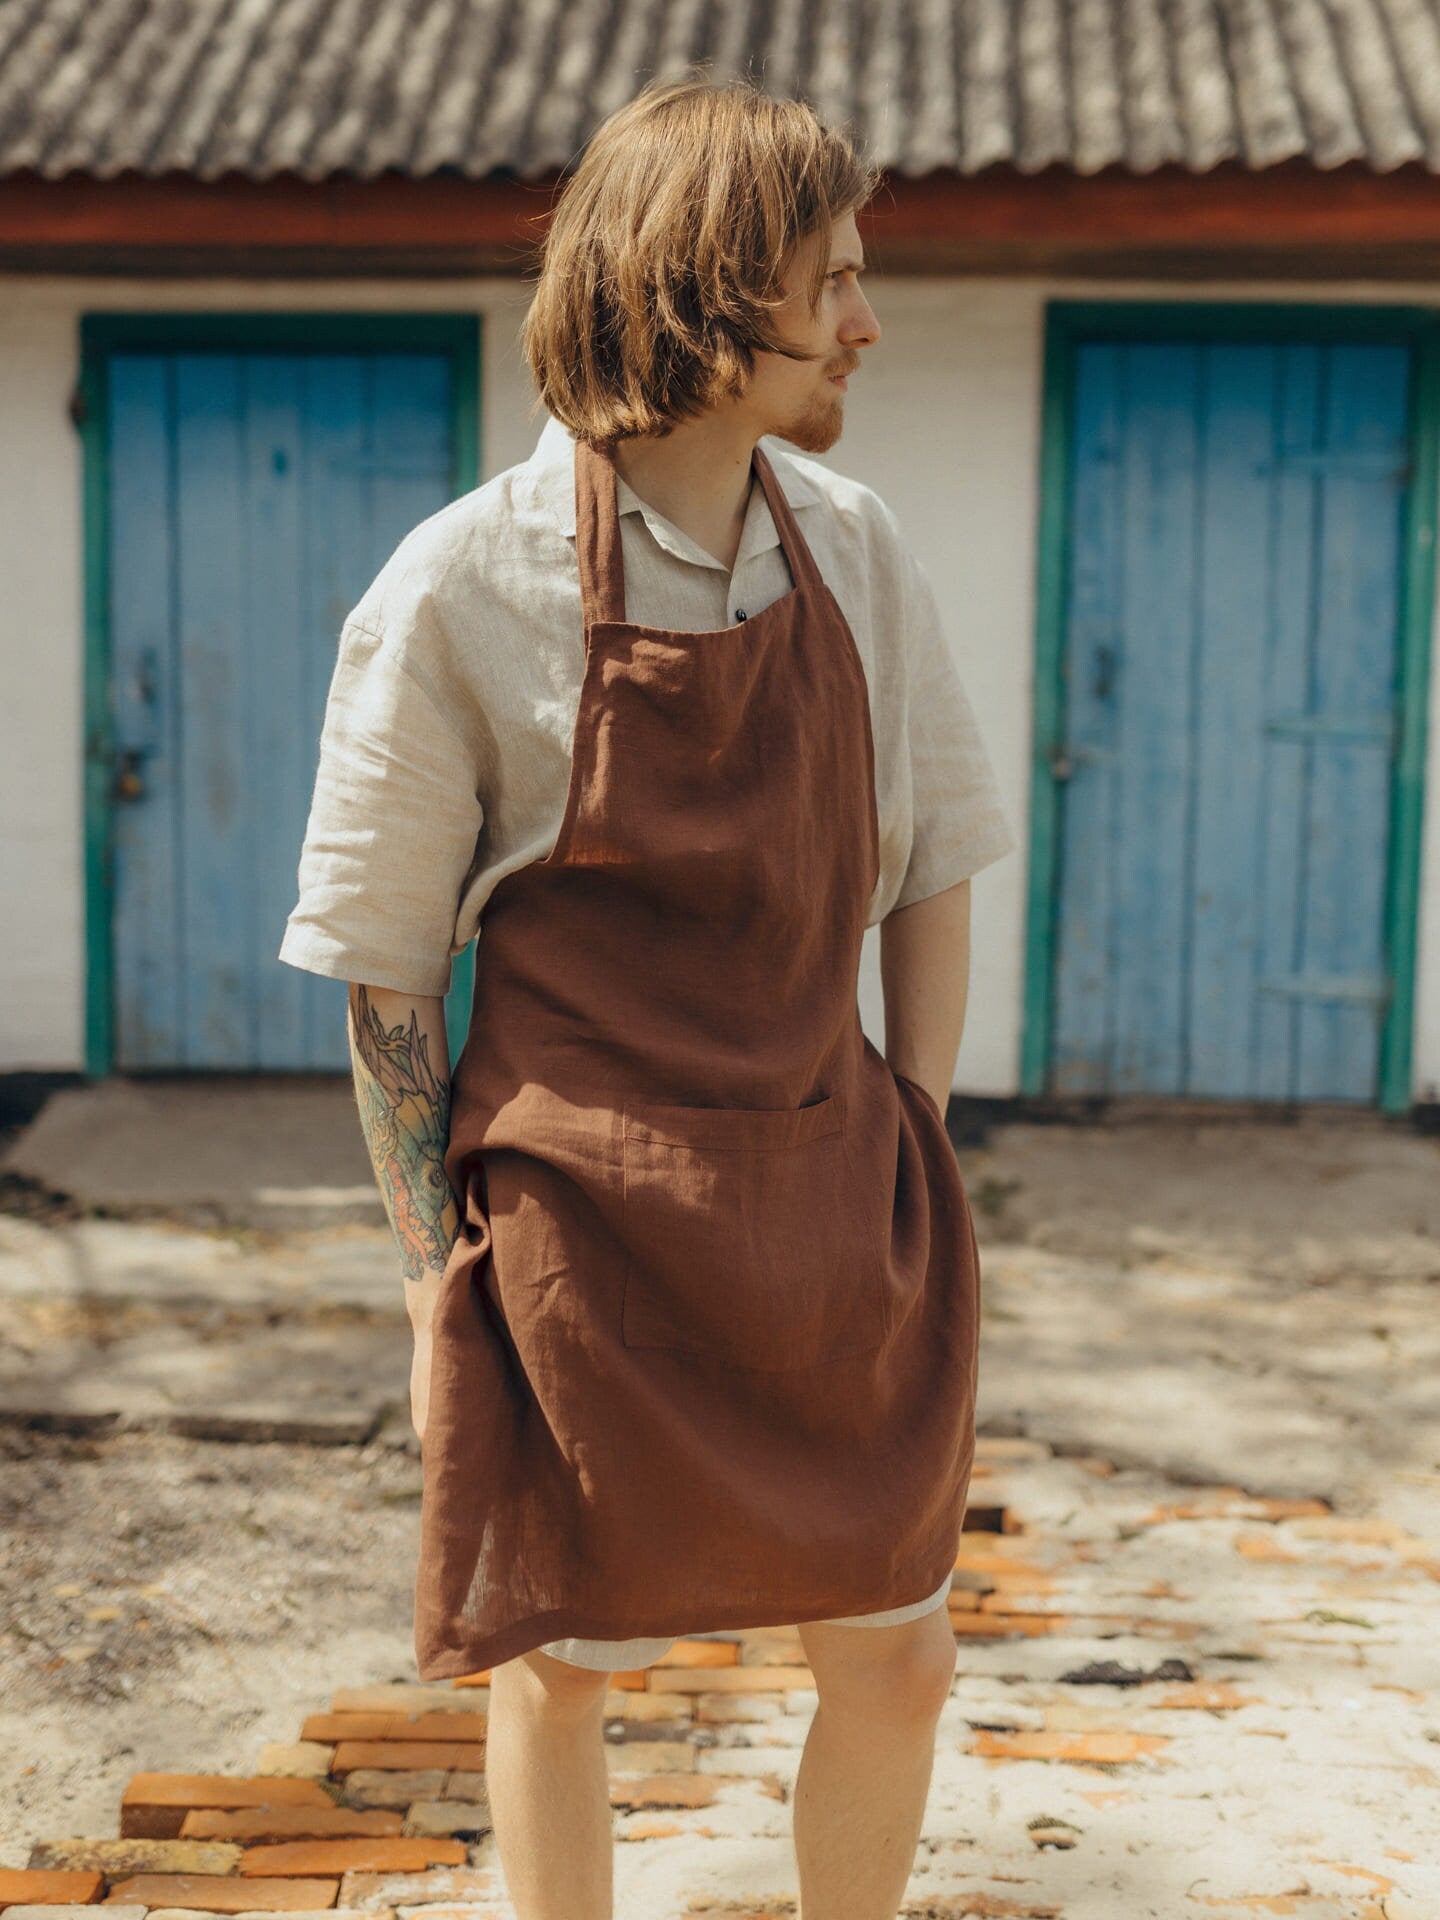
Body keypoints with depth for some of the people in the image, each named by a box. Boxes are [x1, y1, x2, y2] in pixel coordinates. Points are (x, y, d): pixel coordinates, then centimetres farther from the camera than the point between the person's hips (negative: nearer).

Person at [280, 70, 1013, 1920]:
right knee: (554, 1671, 11)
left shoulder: (856, 547, 1)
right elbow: (383, 967, -6)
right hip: (586, 1204, -4)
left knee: (898, 1664, 12)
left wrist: (913, 1162, 5)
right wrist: (437, 1279, -5)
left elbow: (933, 869, 10)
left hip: (833, 1188, 4)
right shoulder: (463, 590, -12)